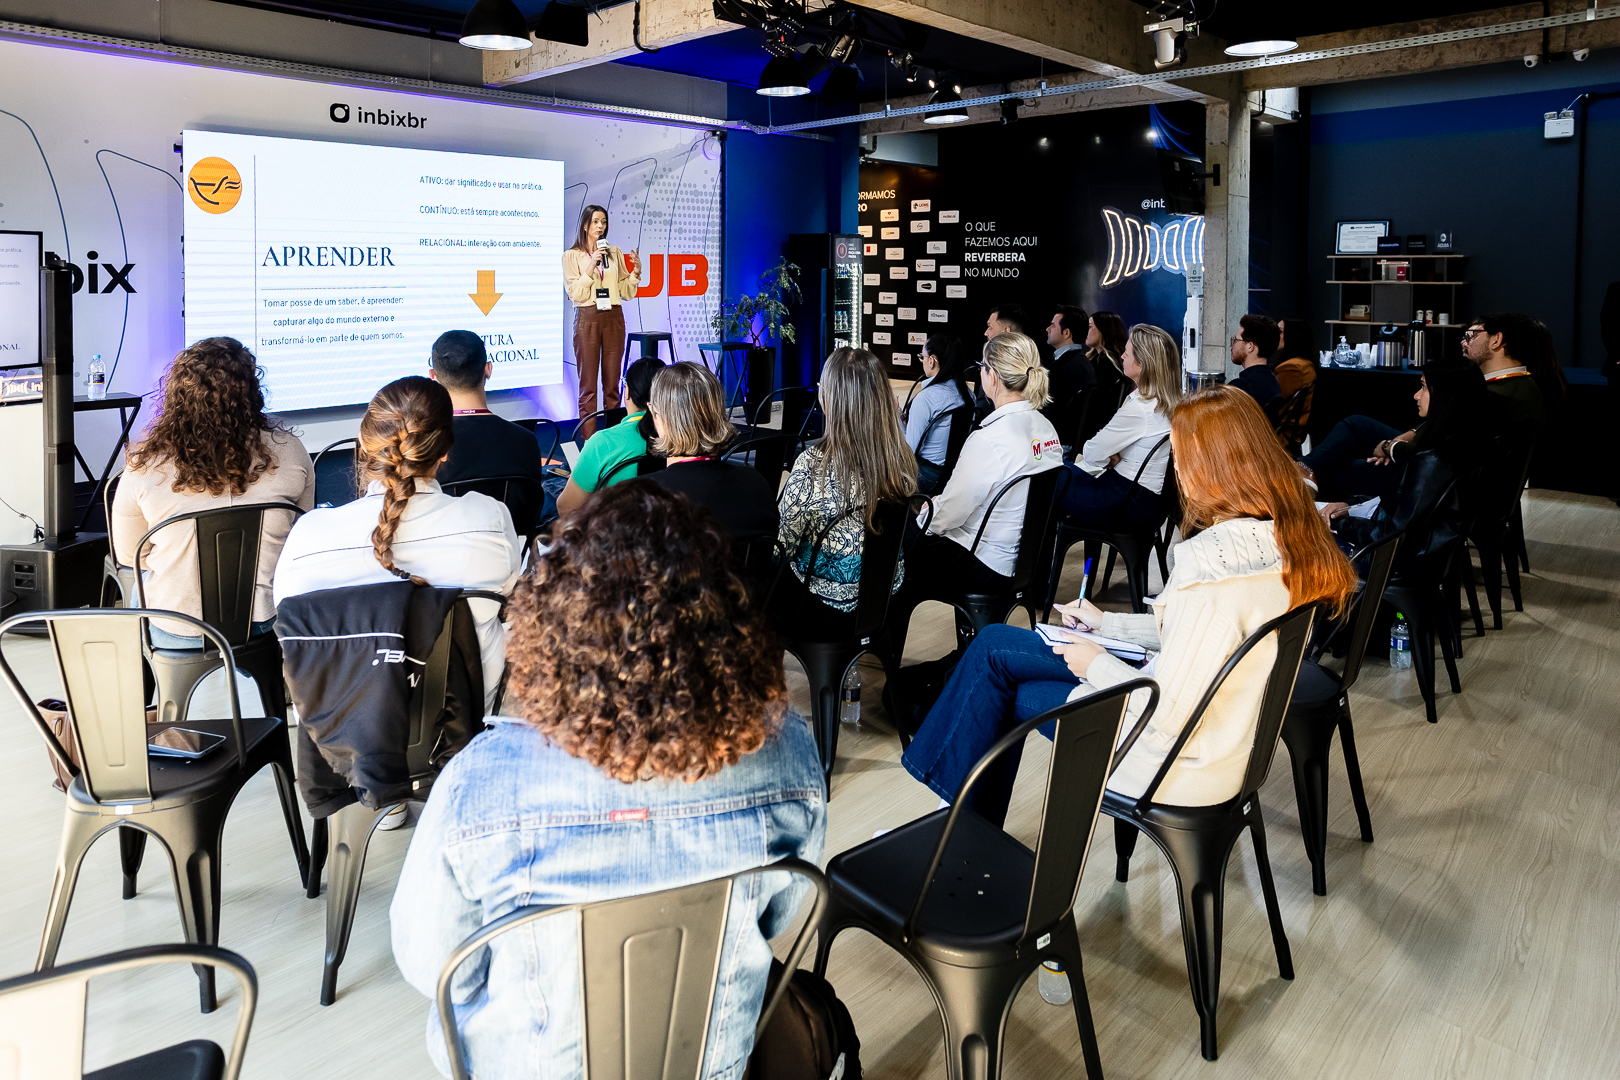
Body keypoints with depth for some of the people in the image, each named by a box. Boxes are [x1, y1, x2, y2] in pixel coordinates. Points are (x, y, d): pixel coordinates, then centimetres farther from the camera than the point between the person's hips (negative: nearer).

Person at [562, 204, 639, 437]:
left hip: (614, 317, 3)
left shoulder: (615, 253, 12)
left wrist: (636, 271, -4)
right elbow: (576, 294, -6)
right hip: (587, 318, -3)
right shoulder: (571, 256, 3)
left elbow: (627, 293, 12)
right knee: (588, 383, -5)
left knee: (612, 383, 4)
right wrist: (591, 267, -15)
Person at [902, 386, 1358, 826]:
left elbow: (1168, 715, -28)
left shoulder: (1209, 563, -32)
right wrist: (1106, 624, 14)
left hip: (1181, 765, -9)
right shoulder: (1283, 537, -3)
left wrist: (1097, 666, -11)